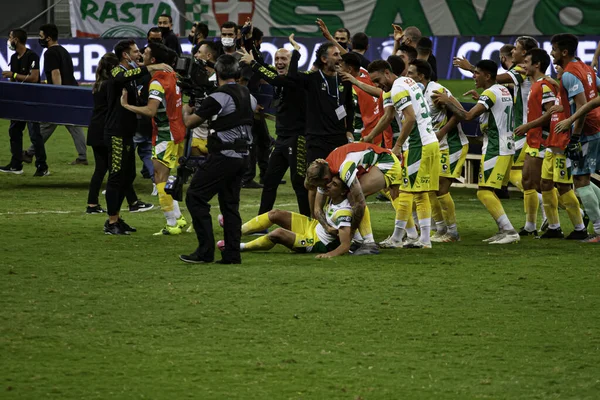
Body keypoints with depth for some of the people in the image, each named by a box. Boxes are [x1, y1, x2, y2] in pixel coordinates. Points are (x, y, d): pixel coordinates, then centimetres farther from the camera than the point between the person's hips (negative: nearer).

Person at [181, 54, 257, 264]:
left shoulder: (218, 98, -15)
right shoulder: (247, 95, 9)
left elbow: (190, 122, -10)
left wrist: (186, 111, 13)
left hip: (223, 156, -8)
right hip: (241, 156, 8)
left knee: (195, 196, -3)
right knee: (230, 204, 13)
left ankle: (205, 251, -9)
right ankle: (232, 253, 10)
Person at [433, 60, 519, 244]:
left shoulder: (490, 93, -14)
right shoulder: (504, 91, 14)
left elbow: (467, 116, -22)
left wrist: (447, 102, -13)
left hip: (495, 150, -10)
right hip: (506, 147, 10)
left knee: (484, 192, -11)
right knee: (488, 191, 17)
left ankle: (510, 232, -17)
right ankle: (504, 230, 15)